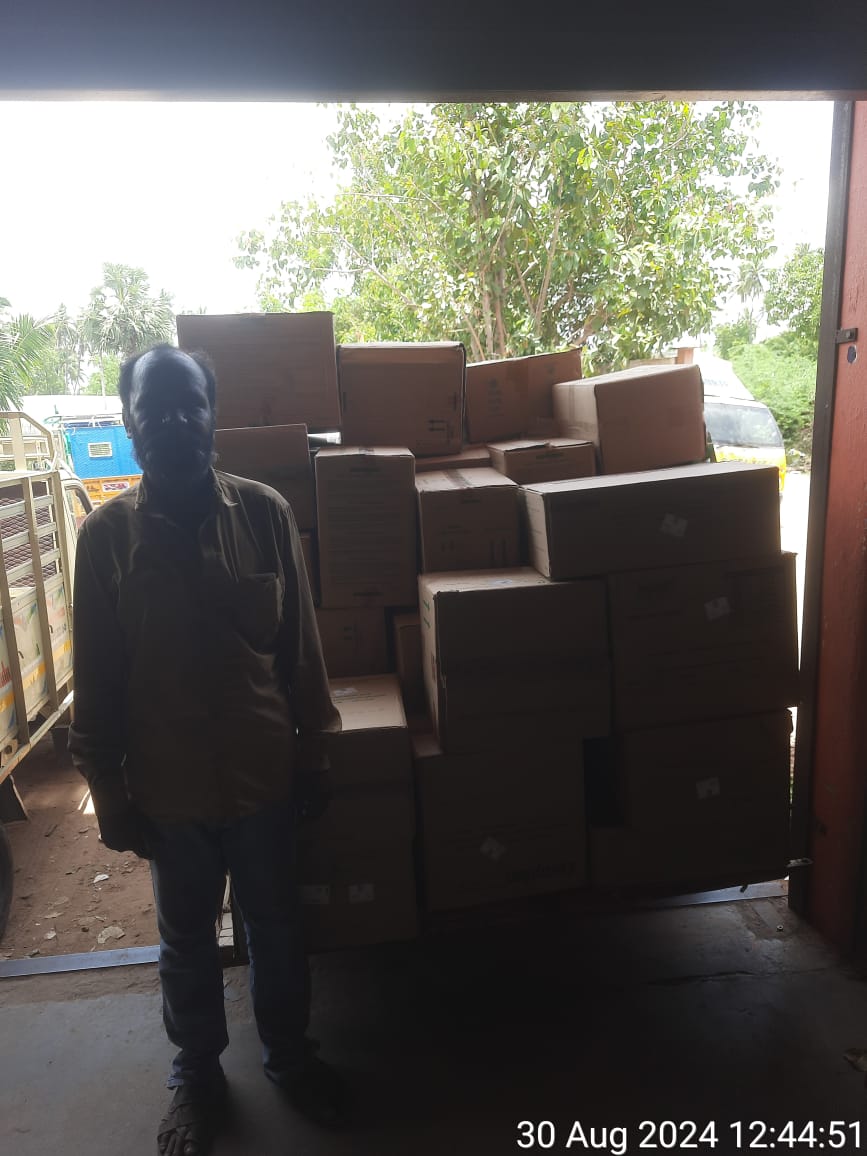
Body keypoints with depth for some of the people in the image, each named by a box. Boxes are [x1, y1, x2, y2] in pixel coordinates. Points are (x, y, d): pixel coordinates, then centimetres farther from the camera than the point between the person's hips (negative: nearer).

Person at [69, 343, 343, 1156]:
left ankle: (288, 1053, 47)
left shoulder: (265, 512, -9)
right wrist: (111, 796, -2)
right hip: (169, 784, 0)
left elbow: (299, 642, -2)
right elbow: (96, 680, -5)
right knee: (186, 940, 21)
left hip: (262, 770, 1)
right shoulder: (106, 533, -10)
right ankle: (196, 1072, 47)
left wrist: (313, 746, 2)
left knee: (275, 925, 20)